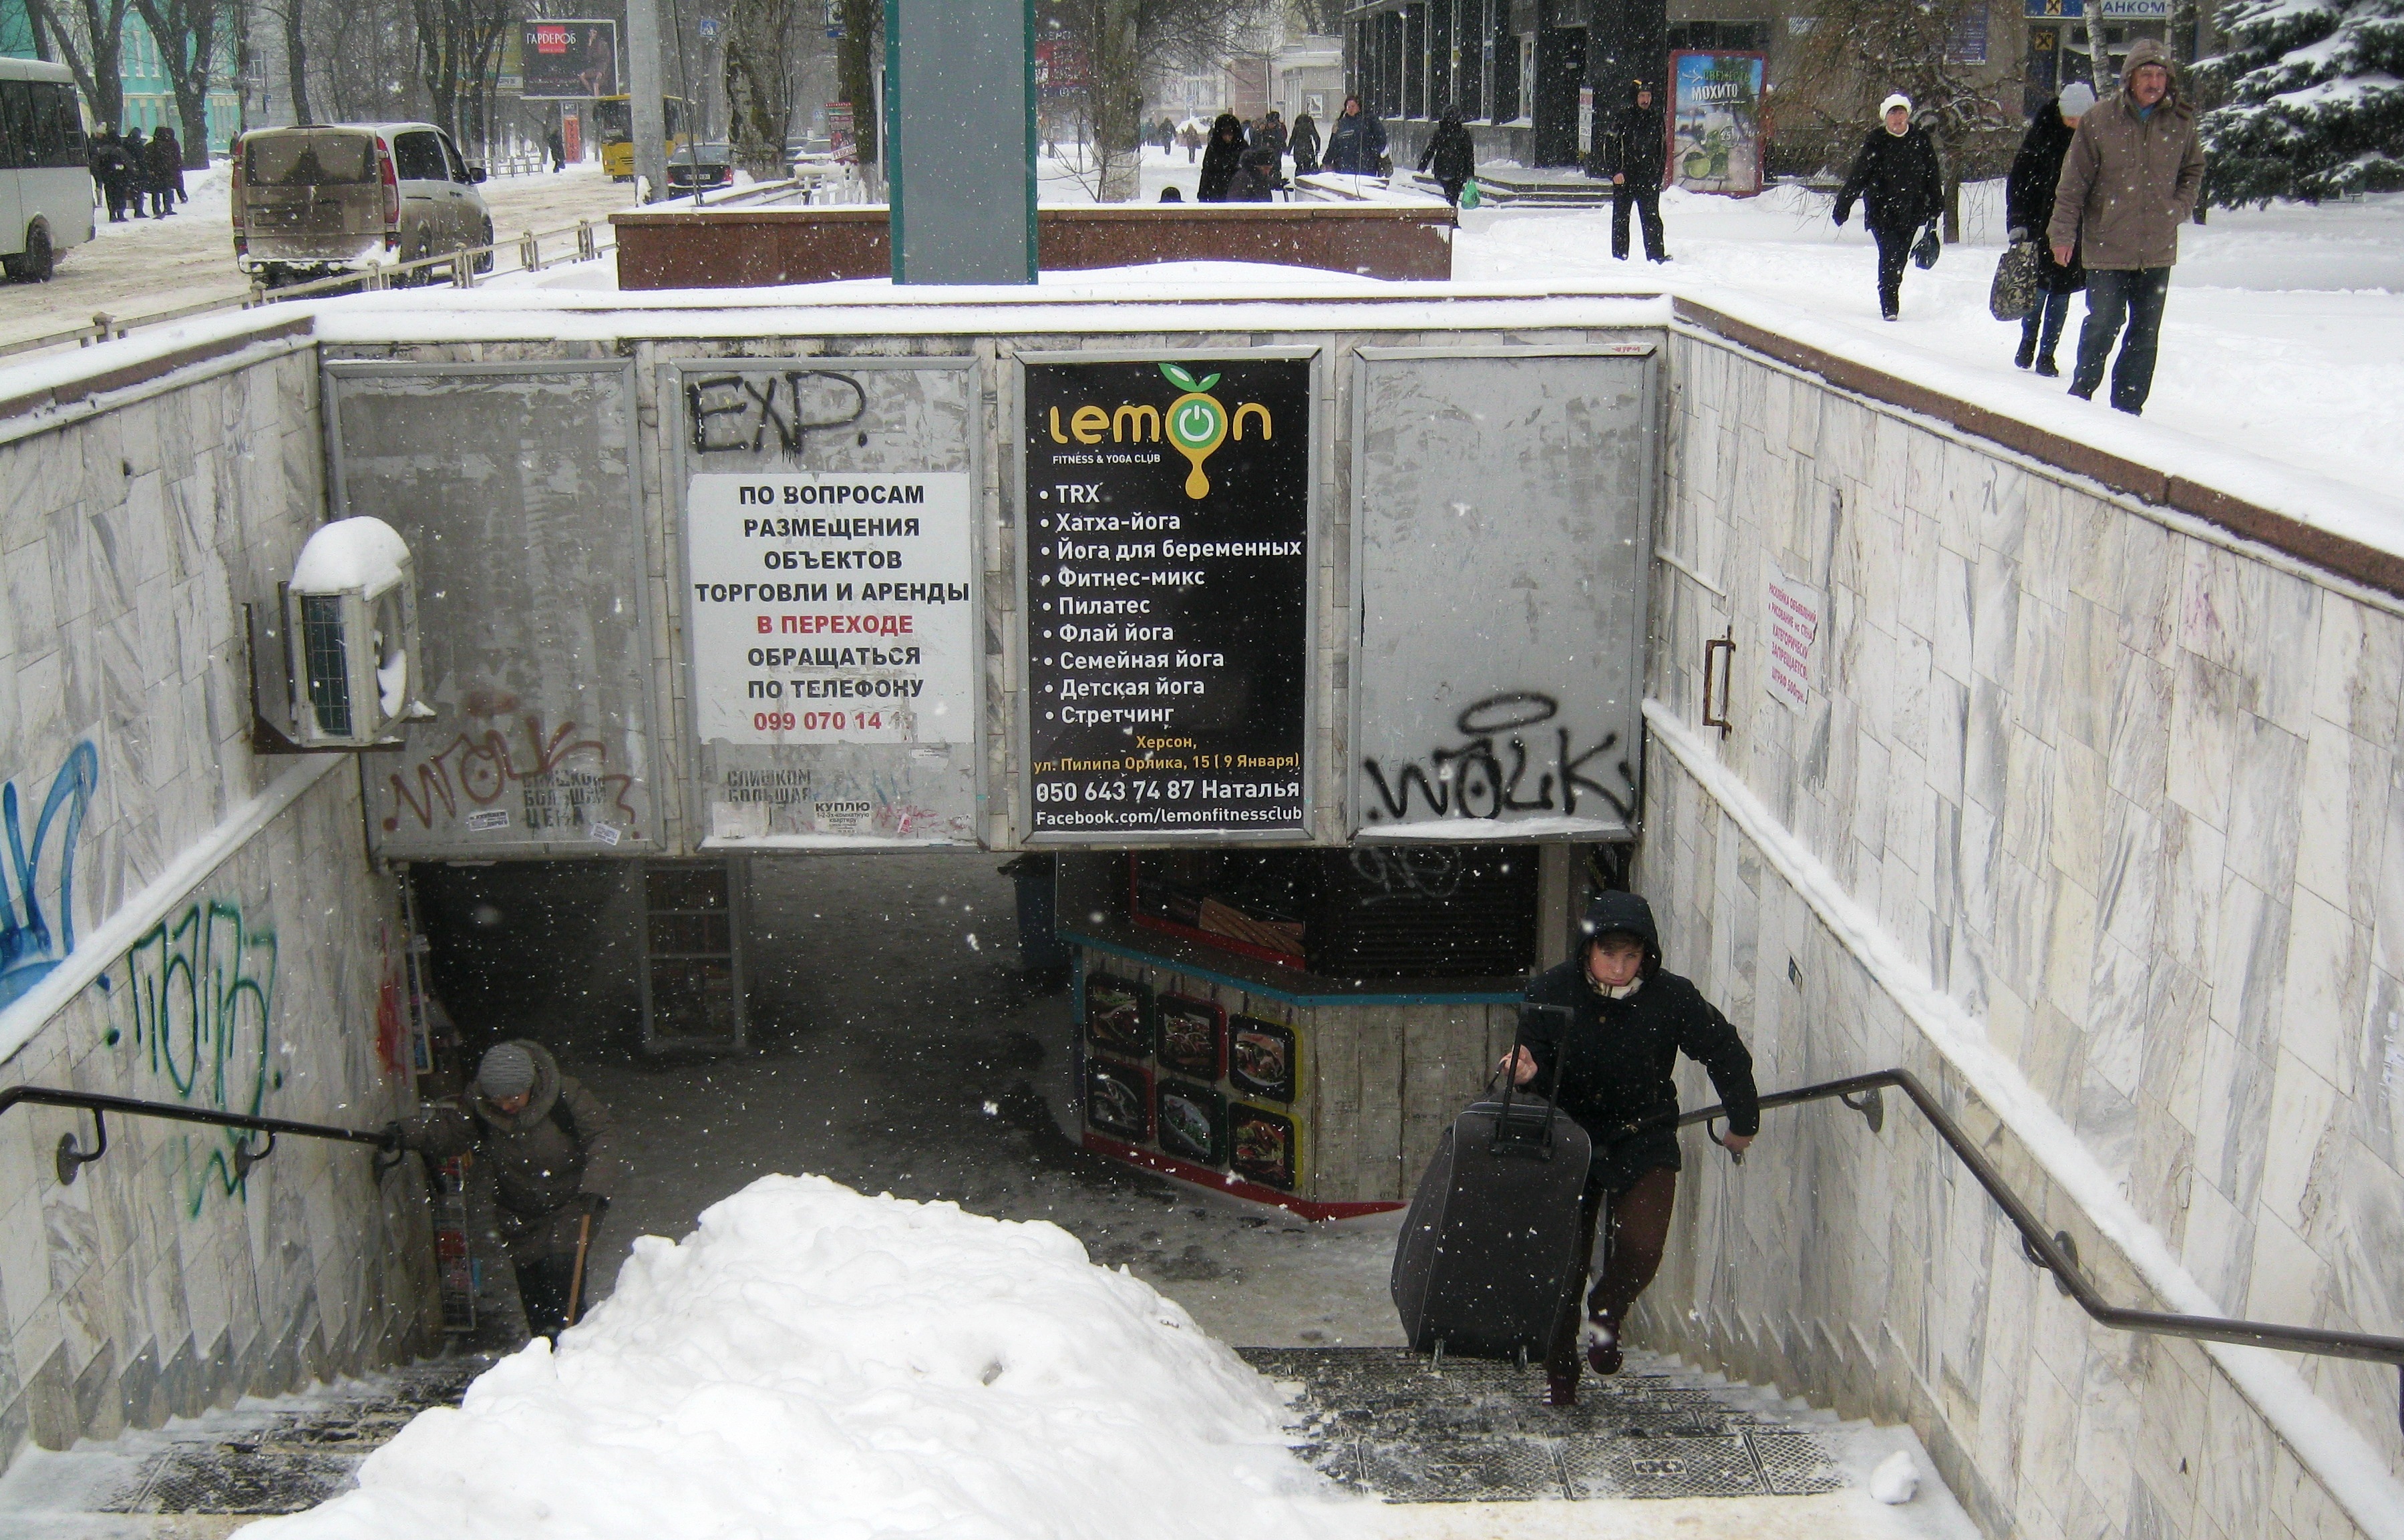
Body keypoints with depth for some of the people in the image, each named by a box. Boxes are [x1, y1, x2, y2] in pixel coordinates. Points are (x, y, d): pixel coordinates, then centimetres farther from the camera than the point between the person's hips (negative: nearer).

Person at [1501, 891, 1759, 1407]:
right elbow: (1536, 1066, -4)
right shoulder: (1550, 992, -15)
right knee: (1564, 1263, 5)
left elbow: (1725, 1053, 1)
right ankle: (1560, 1372, 27)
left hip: (1644, 1141, 0)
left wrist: (1743, 1120, 11)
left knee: (1640, 1250, -17)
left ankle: (1606, 1315, 19)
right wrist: (1528, 1073, -29)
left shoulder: (1673, 998, -15)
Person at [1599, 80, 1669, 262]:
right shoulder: (1623, 117, -3)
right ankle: (1619, 256, 11)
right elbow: (1609, 145, -3)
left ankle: (1656, 255, -2)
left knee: (1651, 217, -3)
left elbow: (1662, 147, 18)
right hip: (1624, 177, -2)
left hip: (1649, 178, 2)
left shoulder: (1656, 117, 9)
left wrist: (1659, 173, 12)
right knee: (1621, 217, 4)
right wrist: (1615, 171, -10)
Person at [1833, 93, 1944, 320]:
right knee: (1889, 253, -13)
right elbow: (1858, 174, -2)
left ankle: (1891, 300, 21)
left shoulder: (1921, 140, 3)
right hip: (1881, 208, -3)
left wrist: (1936, 206, 12)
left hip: (1911, 210, 3)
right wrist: (1842, 205, -4)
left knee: (1900, 257, 5)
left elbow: (1933, 174, 11)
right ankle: (1889, 306, -10)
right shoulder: (1876, 140, -4)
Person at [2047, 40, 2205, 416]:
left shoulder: (2181, 121, 2)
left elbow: (2194, 169, 20)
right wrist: (2063, 233, -4)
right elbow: (2074, 181, -3)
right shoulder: (2100, 120, -7)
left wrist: (2180, 207, 4)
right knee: (2103, 325, 0)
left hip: (2158, 248, 3)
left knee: (2145, 334, 7)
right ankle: (2081, 392, 21)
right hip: (2107, 246, -3)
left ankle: (2128, 408, 16)